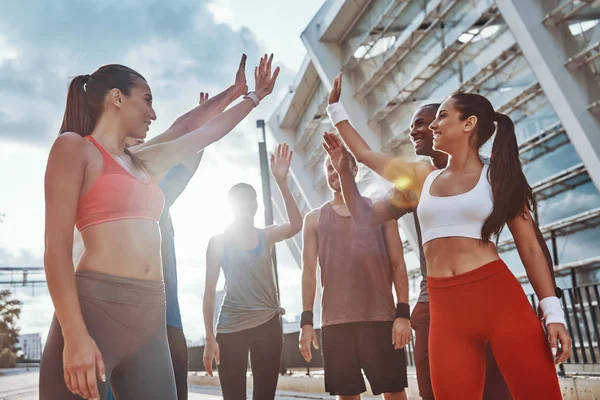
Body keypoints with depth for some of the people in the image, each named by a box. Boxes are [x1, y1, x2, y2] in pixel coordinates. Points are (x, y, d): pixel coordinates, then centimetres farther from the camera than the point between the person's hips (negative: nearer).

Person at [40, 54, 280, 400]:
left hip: (150, 317, 7)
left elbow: (207, 133, 32)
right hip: (94, 308, -7)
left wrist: (254, 96, 40)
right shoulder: (74, 147, 1)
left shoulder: (145, 161, 20)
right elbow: (57, 247, -8)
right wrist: (75, 336, -18)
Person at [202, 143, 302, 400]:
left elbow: (296, 225, -14)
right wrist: (210, 337, -4)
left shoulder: (267, 236, 8)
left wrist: (281, 182, -24)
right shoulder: (219, 241, 2)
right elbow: (210, 292, 1)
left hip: (268, 324, 2)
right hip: (230, 329, -2)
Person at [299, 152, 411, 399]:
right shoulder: (315, 219, 12)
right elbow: (309, 271, 8)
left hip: (381, 317, -1)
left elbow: (398, 264, 4)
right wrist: (306, 320, -1)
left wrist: (403, 313, -6)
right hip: (335, 321, 1)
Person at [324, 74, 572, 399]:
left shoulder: (498, 177, 5)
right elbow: (364, 153, 23)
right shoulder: (423, 177, 15)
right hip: (446, 308, 3)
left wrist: (553, 312, -5)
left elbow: (530, 248, 2)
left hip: (499, 297, -3)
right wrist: (335, 107, 27)